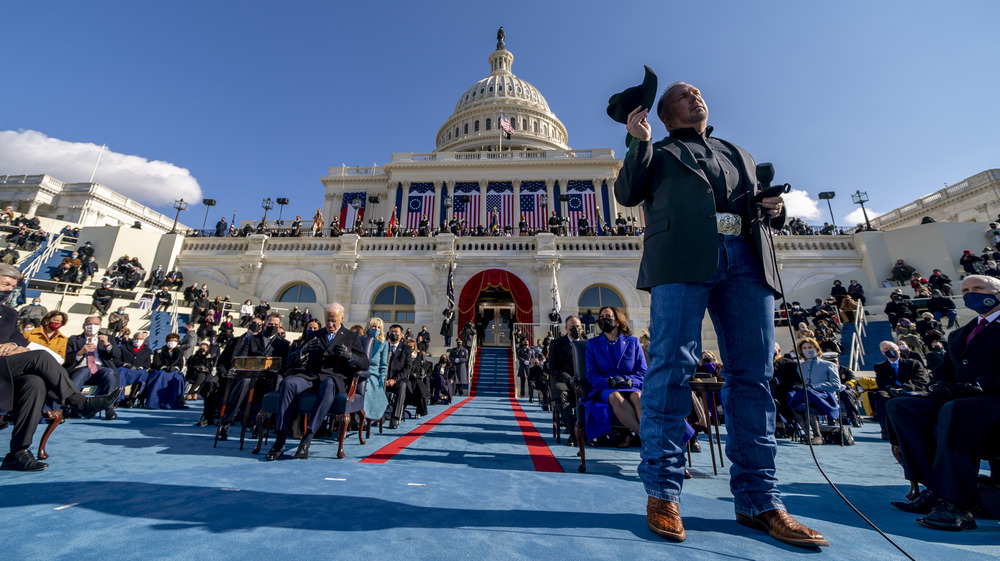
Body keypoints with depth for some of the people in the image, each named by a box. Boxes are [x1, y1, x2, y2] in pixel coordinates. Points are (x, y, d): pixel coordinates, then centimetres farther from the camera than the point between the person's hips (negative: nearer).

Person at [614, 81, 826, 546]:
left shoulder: (739, 154, 34)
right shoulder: (659, 153, 22)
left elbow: (763, 208, 32)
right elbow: (626, 194, 7)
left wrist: (774, 210, 10)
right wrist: (639, 142, 0)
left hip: (746, 260, 5)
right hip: (683, 259, -4)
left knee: (753, 373, 0)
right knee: (672, 365, -12)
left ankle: (758, 499, 10)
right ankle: (662, 492, -3)